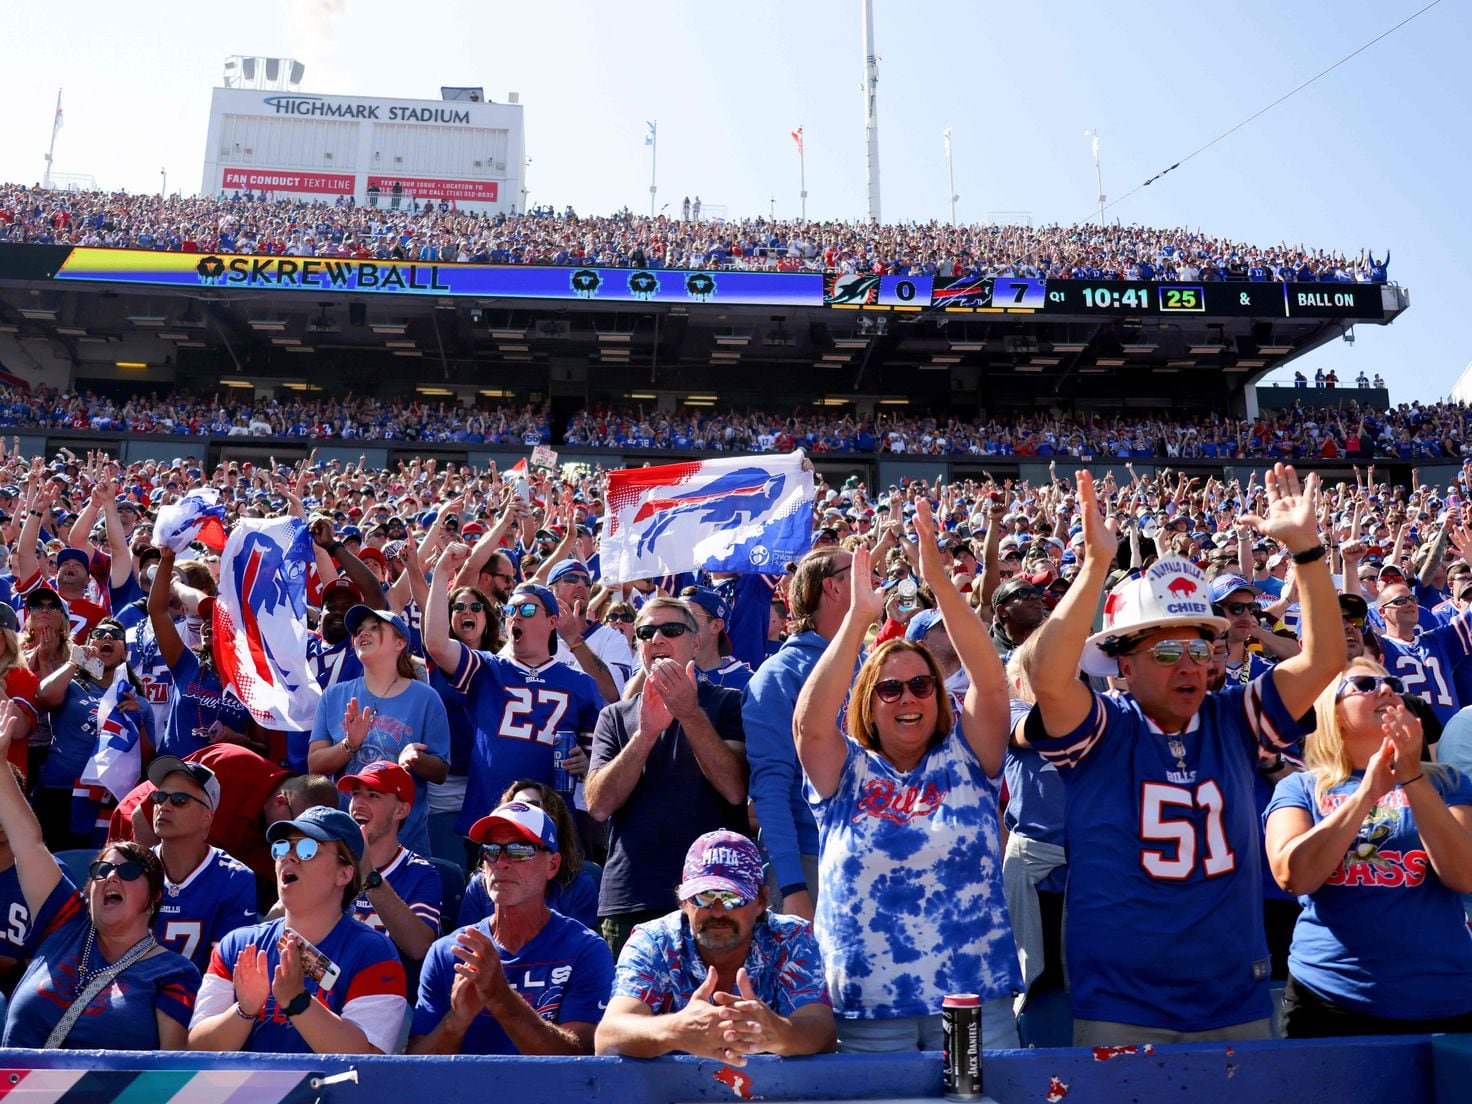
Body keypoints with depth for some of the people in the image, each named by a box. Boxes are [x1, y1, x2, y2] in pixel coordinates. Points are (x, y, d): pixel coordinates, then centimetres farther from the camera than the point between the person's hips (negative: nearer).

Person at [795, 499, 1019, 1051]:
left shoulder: (965, 757, 3)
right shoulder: (846, 771, 2)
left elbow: (992, 683, -12)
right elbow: (809, 721, -17)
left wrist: (938, 580, -20)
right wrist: (859, 616, -22)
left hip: (976, 999, 0)